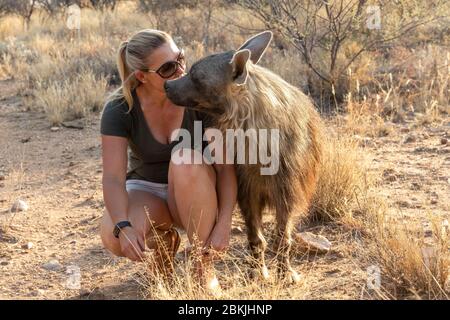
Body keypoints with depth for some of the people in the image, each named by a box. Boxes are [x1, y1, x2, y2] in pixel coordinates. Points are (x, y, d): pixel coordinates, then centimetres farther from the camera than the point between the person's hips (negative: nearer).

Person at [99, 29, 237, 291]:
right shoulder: (119, 109, -21)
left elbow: (225, 166, -20)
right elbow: (113, 178, -28)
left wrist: (224, 224, -31)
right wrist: (123, 227, -46)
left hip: (196, 196, 0)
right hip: (147, 192, 0)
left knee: (186, 159, -37)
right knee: (114, 238, -34)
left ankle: (205, 264, -18)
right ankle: (165, 240, 3)